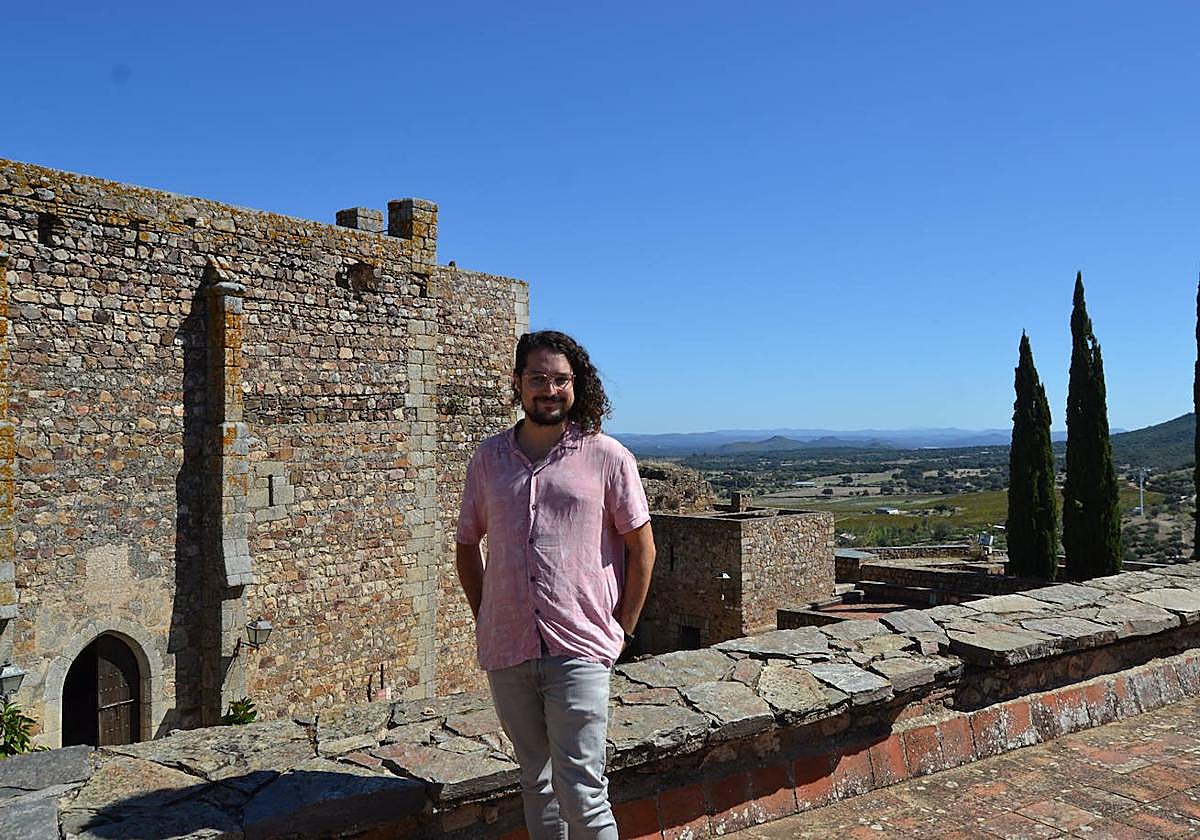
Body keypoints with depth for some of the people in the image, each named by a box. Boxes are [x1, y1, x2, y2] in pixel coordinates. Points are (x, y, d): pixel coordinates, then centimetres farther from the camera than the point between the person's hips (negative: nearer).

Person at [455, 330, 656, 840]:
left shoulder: (607, 458, -3)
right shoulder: (487, 459, 7)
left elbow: (642, 548, 2)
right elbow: (467, 545, 17)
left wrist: (623, 630, 0)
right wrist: (486, 620, 11)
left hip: (580, 650, -3)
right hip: (506, 652, 4)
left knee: (581, 793, -4)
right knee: (536, 781, 17)